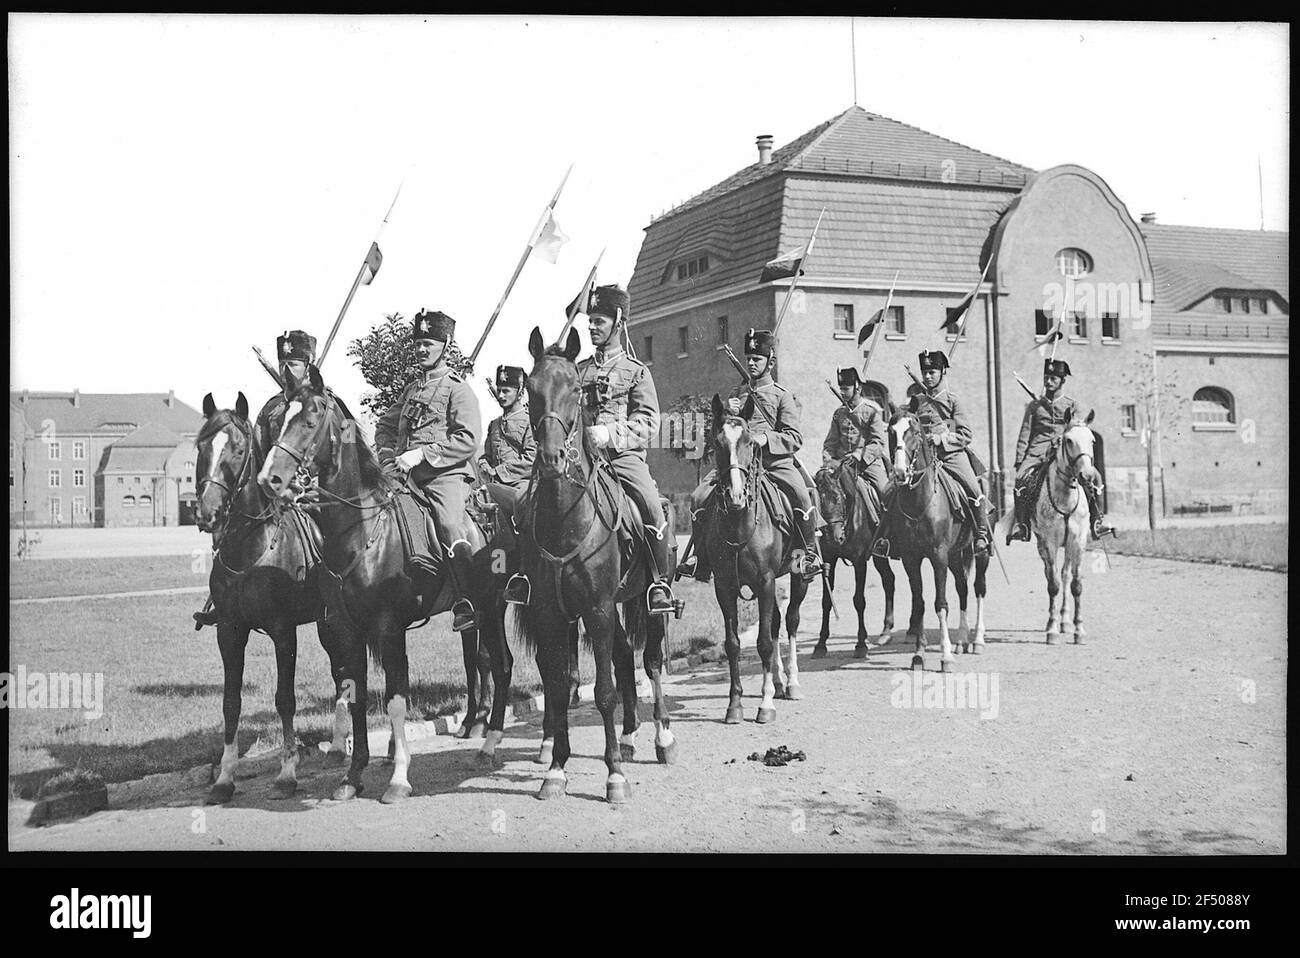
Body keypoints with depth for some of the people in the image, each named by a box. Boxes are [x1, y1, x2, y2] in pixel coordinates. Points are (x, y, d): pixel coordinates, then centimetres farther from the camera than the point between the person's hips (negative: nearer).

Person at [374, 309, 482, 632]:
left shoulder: (458, 389, 1)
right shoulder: (412, 390, 22)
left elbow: (468, 440, -11)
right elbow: (385, 425, 31)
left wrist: (421, 454, -16)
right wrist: (388, 458, 10)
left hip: (446, 475, -7)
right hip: (408, 477, 8)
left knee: (451, 526, -29)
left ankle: (466, 604, -32)